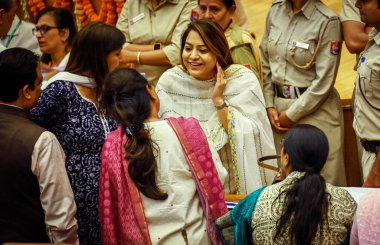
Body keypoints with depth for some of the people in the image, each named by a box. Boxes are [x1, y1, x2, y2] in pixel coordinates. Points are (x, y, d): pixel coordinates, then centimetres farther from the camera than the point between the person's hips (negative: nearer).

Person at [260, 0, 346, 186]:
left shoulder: (327, 21, -14)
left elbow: (323, 81, -14)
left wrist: (292, 115, -10)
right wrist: (270, 106, 3)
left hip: (314, 109, -5)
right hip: (279, 107, 5)